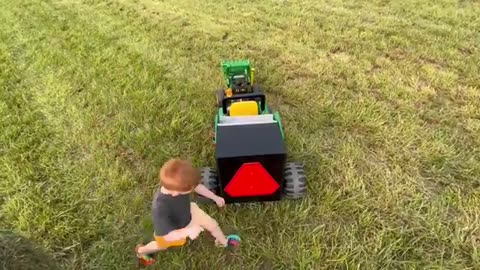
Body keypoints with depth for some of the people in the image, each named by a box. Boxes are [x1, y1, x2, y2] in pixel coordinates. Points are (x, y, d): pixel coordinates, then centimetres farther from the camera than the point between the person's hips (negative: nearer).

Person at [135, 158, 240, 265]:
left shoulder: (176, 185, -35)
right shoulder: (160, 209, -50)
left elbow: (197, 186, -13)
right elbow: (167, 236, -39)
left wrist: (215, 197, -3)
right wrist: (187, 231, -54)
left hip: (187, 213, 4)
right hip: (171, 230, -4)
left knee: (213, 224, 17)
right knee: (162, 245, 29)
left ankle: (223, 241, 53)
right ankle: (141, 250, 63)